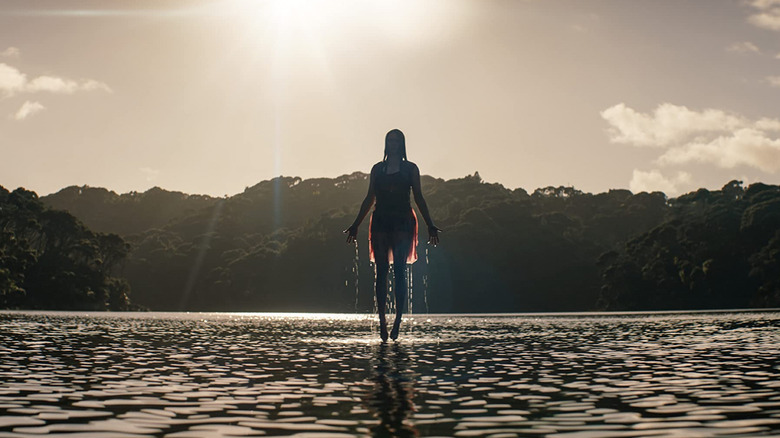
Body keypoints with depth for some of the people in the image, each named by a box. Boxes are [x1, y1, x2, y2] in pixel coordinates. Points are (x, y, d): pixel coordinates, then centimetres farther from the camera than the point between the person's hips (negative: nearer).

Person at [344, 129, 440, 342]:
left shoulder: (410, 168, 8)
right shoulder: (377, 169, 13)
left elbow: (419, 198, 6)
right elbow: (369, 199, 15)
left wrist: (430, 226, -1)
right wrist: (355, 225, 12)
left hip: (403, 222, -2)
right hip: (380, 222, 2)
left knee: (399, 271, -8)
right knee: (381, 272, -2)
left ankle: (398, 320, -7)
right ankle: (382, 320, 0)